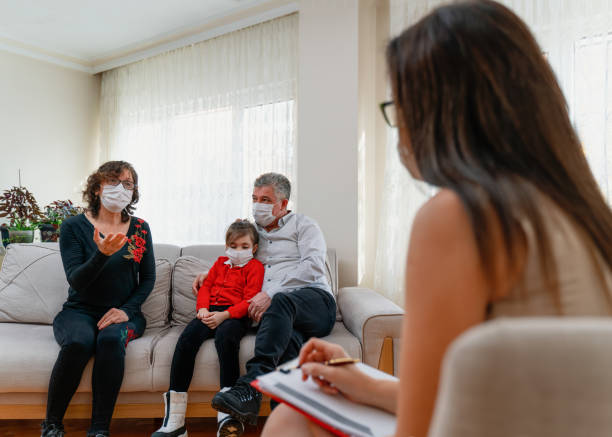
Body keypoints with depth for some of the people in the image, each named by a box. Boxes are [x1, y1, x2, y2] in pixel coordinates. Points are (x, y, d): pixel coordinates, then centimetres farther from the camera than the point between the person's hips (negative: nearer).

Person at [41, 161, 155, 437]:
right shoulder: (74, 226, -1)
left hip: (124, 313, 1)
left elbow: (148, 278, 6)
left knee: (111, 338, -32)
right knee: (78, 341, -33)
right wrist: (102, 254, -29)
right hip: (79, 311, -1)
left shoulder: (140, 228, 6)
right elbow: (76, 280, -11)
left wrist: (127, 309, -10)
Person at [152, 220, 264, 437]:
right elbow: (206, 287, 20)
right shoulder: (221, 263, 28)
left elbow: (249, 300, -3)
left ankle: (227, 415, -37)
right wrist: (202, 309, -1)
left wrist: (223, 315, -17)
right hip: (210, 312, 5)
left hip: (235, 315, -4)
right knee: (187, 338, -25)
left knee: (224, 335, -38)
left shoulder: (255, 266, 9)